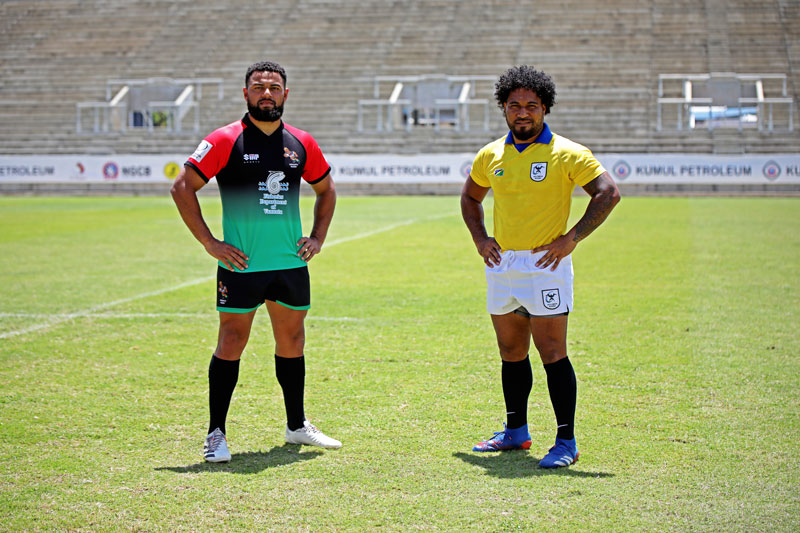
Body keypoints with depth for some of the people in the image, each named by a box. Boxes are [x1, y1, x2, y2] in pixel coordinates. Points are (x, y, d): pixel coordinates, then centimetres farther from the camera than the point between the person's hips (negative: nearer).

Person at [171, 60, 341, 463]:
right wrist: (209, 243, -9)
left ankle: (297, 426, 26)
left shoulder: (301, 144, 7)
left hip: (291, 263, 4)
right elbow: (182, 187, -6)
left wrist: (318, 237, 11)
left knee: (291, 342, 13)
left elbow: (326, 189, 23)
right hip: (241, 264, -4)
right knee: (231, 343, -3)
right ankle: (216, 434, 5)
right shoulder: (226, 140, -6)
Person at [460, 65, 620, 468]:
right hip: (501, 265, 6)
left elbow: (608, 193, -10)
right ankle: (516, 431, 27)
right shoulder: (491, 155, 9)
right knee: (511, 352, 14)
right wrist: (480, 239, 11)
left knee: (552, 354, -8)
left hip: (545, 265, -6)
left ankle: (566, 442, -3)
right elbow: (470, 196, 25)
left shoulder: (566, 153, -7)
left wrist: (571, 238, -14)